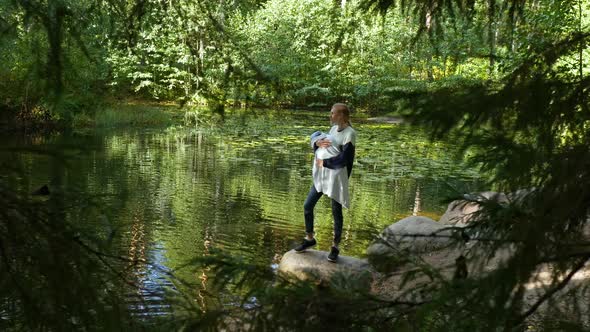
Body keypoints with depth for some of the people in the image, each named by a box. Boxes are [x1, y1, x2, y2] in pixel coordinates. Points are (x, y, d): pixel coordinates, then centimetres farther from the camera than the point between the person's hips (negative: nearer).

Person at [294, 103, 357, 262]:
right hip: (322, 175, 8)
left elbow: (343, 159, -20)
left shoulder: (350, 133, -14)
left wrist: (323, 162, -11)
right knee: (307, 206, 9)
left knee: (336, 212, 2)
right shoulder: (334, 128, 10)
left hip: (337, 176, -8)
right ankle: (309, 239, 26)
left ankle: (335, 247, 15)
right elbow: (314, 141, 13)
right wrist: (318, 143, -10)